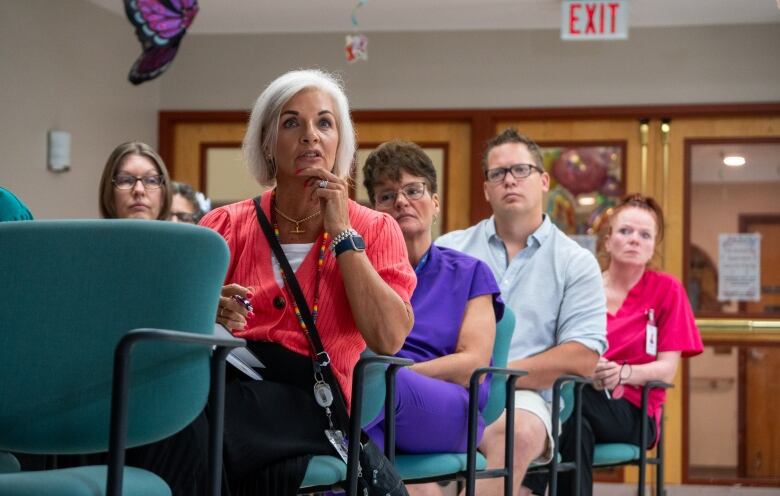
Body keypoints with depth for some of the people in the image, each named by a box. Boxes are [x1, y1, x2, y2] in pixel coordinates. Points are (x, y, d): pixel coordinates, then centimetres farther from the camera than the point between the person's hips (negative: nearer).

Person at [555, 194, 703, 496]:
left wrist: (622, 373, -21)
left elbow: (667, 369, 0)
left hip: (635, 414, -1)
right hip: (577, 405, 1)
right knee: (577, 427, -38)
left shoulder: (667, 290, 7)